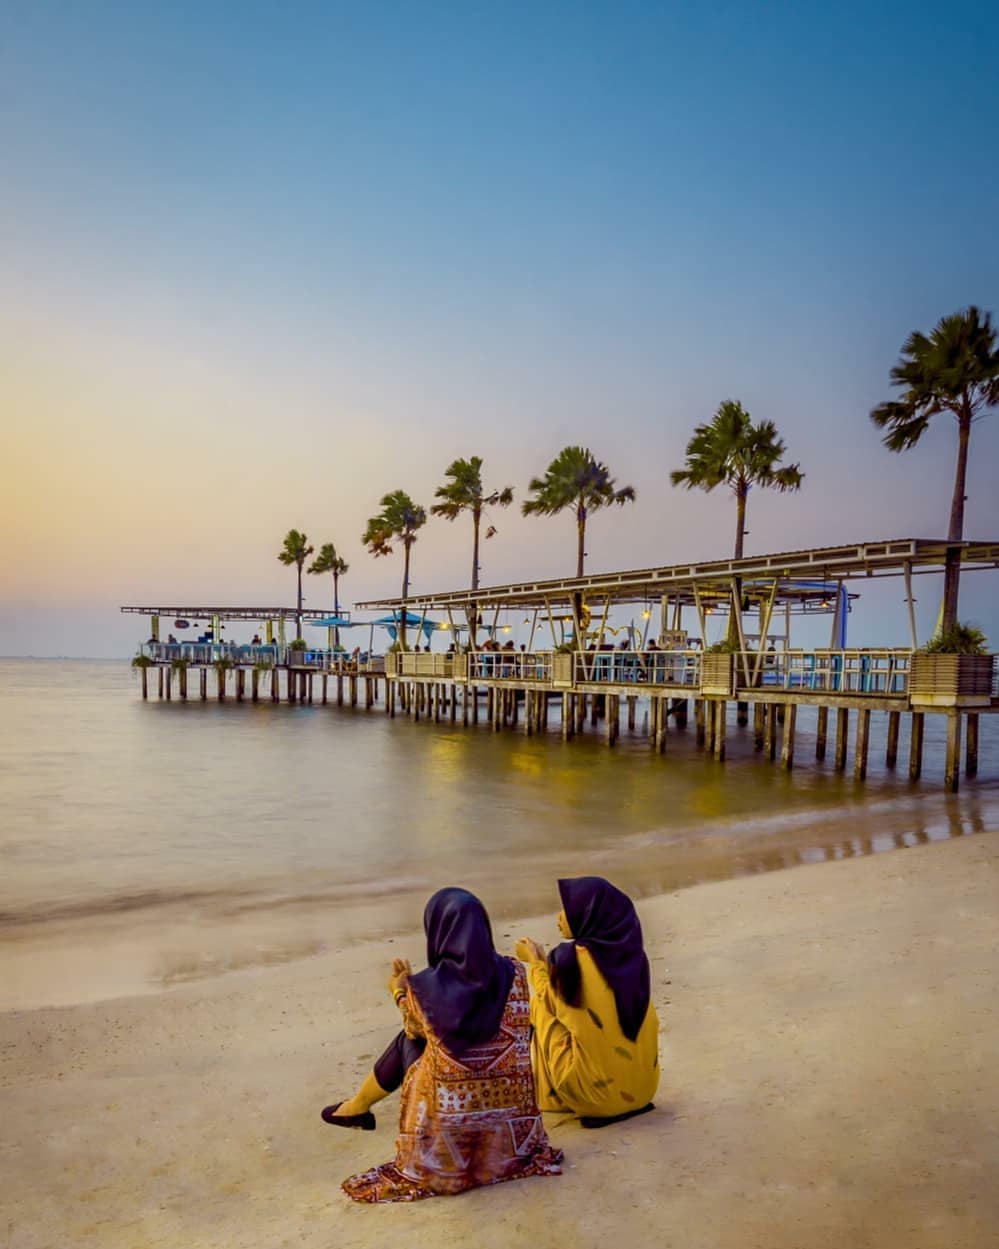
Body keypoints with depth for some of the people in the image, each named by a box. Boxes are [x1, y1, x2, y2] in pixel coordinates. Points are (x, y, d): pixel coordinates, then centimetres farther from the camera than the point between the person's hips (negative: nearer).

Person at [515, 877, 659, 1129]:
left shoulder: (572, 957, -18)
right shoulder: (629, 949, 0)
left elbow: (552, 1002, 1)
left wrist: (534, 962, 13)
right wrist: (545, 961, 17)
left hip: (597, 1089, -6)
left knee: (541, 1009, 11)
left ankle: (557, 1097, 20)